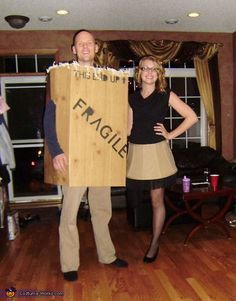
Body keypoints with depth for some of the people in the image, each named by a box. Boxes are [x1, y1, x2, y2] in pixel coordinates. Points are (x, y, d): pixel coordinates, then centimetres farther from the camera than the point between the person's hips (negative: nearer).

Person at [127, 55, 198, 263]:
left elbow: (192, 117, -1)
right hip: (136, 152, 3)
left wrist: (171, 135, -4)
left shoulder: (166, 95, 0)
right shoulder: (132, 98, 10)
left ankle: (155, 243, 20)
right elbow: (129, 128, 11)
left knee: (157, 199, 4)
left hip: (156, 151, -3)